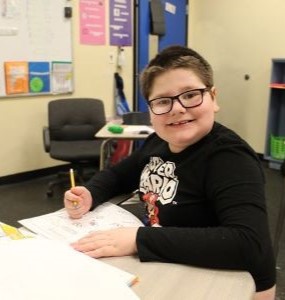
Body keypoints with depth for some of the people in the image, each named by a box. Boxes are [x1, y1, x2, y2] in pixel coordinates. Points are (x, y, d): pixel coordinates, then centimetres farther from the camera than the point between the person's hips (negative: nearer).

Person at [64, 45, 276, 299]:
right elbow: (118, 174, 12)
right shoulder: (159, 141, -4)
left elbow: (251, 246, -36)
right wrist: (89, 195, -9)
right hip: (167, 273, 6)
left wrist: (138, 239, -34)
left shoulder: (230, 158, -24)